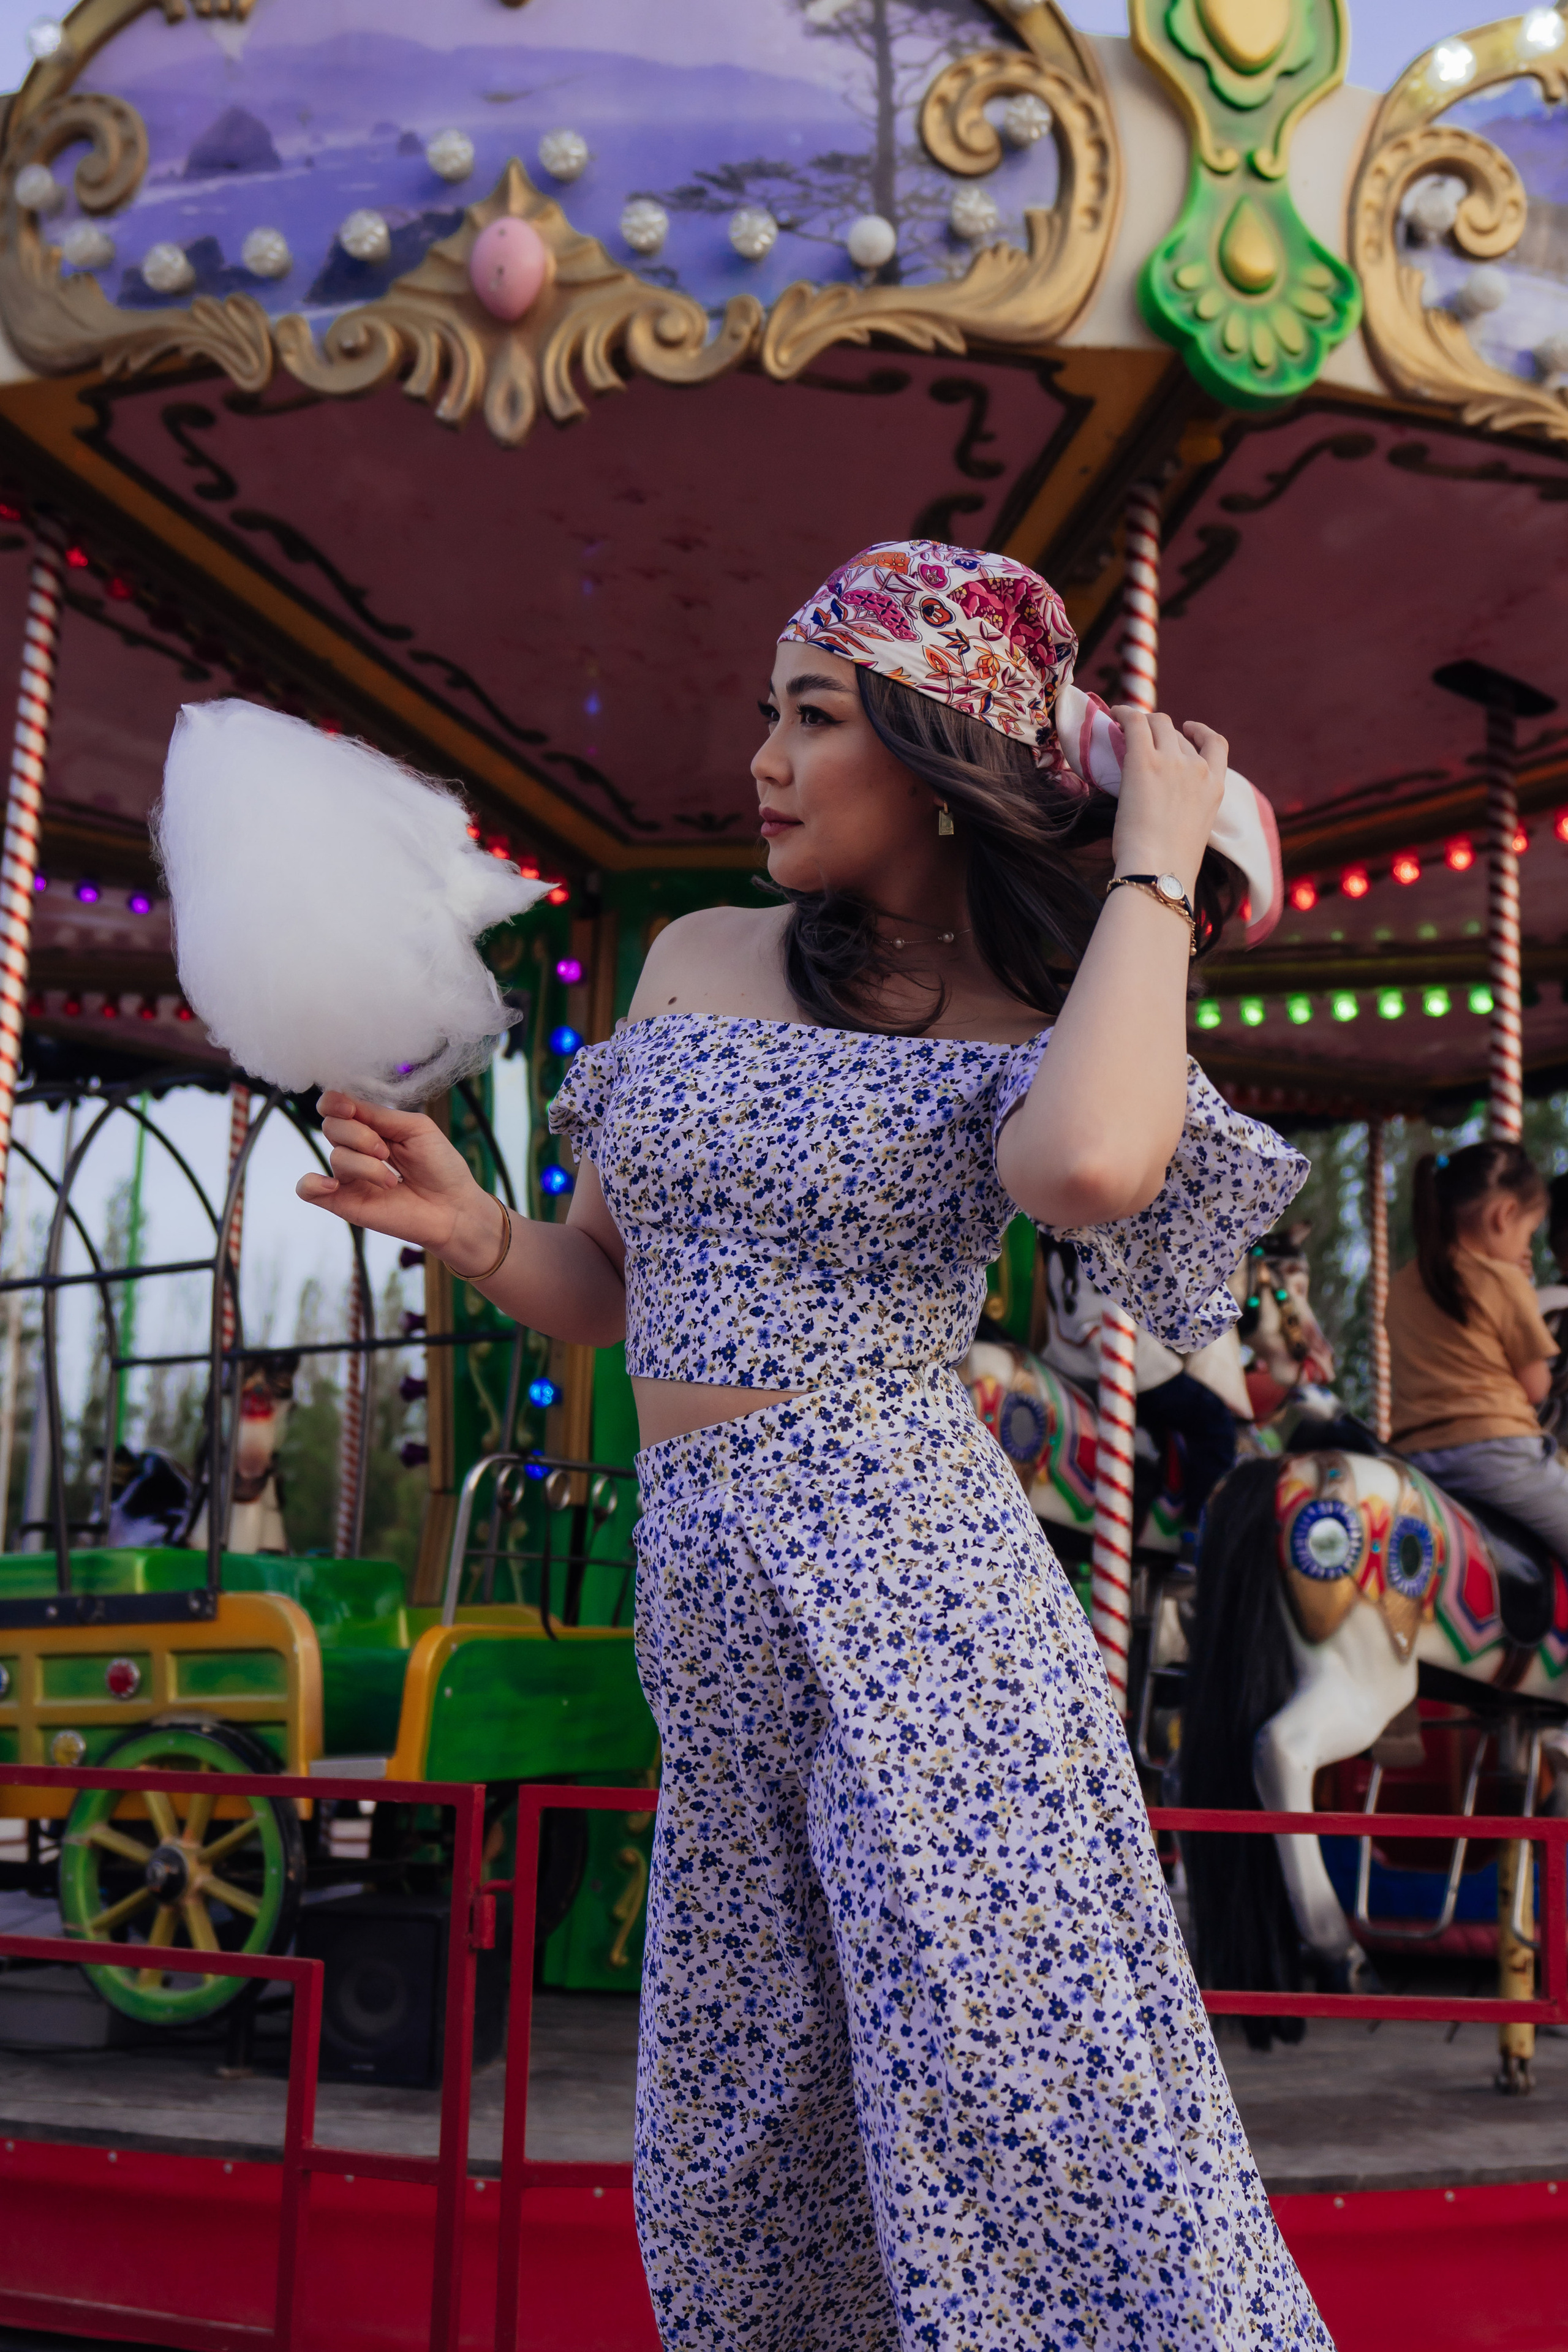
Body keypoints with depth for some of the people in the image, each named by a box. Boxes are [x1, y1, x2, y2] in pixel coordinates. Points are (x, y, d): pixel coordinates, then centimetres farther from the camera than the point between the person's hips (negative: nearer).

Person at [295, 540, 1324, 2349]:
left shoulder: (1034, 1030, -2)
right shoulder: (698, 959, 12)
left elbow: (1086, 1166, -29)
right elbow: (606, 1288, 19)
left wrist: (1158, 868, -14)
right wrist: (461, 1223, -2)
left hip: (913, 1587, -5)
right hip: (704, 1599, 6)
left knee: (1016, 2097, -2)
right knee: (742, 2165, 15)